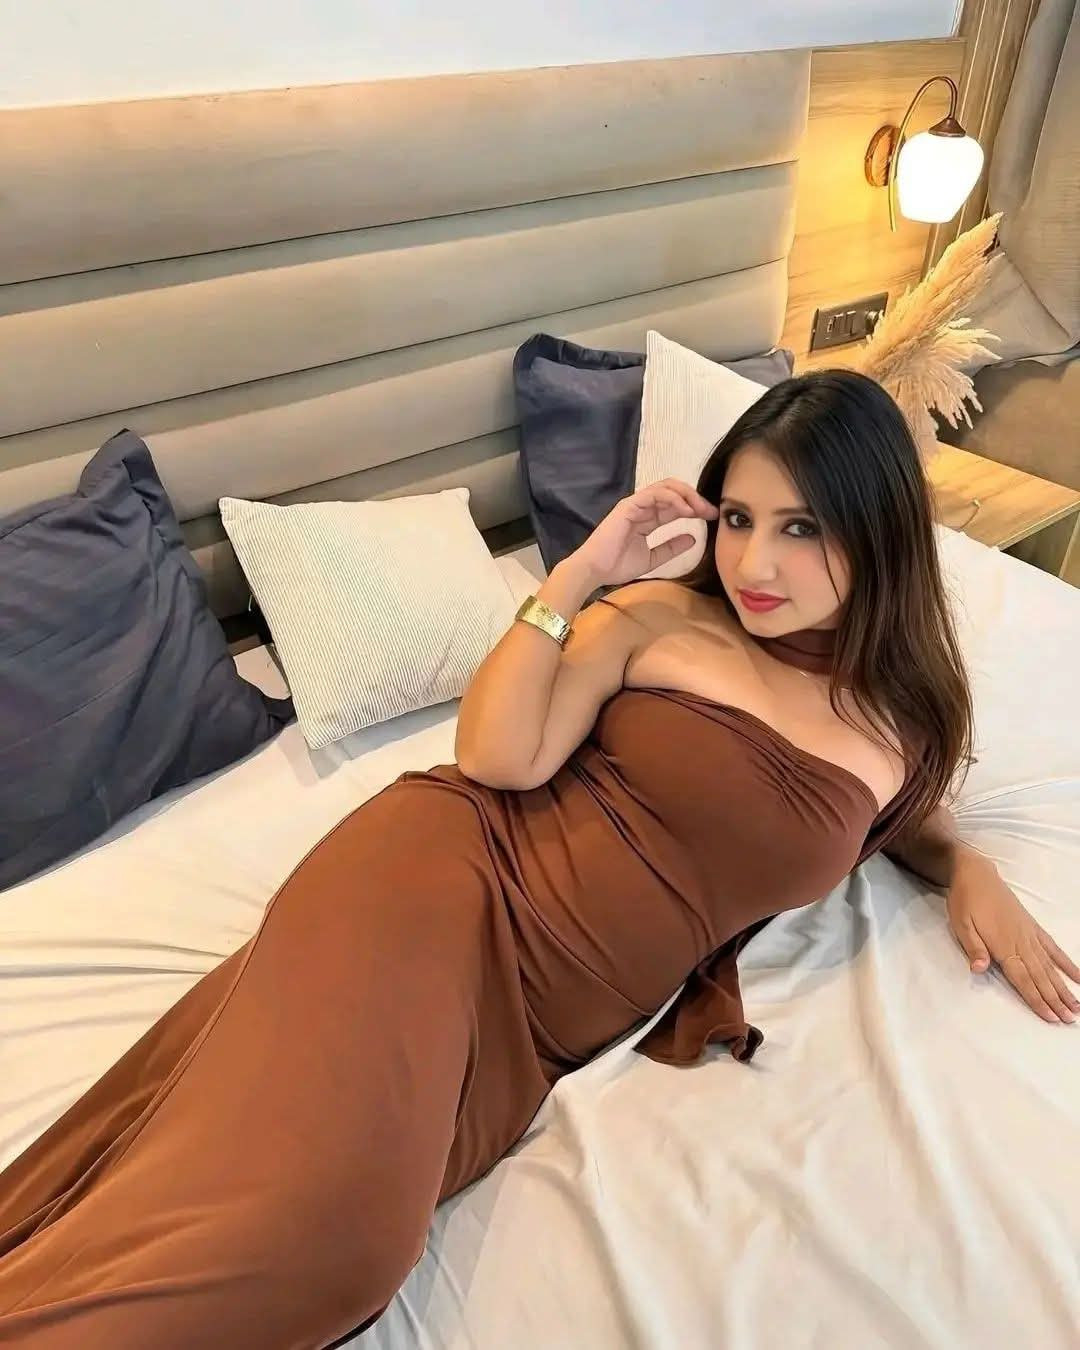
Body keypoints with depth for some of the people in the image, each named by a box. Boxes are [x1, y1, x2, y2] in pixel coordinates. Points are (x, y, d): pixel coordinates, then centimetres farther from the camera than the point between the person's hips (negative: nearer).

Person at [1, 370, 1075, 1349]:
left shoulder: (903, 719, 9)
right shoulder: (658, 617, -1)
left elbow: (898, 817, 31)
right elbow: (497, 757, -8)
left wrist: (969, 869, 10)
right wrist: (576, 578, -11)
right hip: (442, 875, -2)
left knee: (333, 1232, -20)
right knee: (298, 1205, -27)